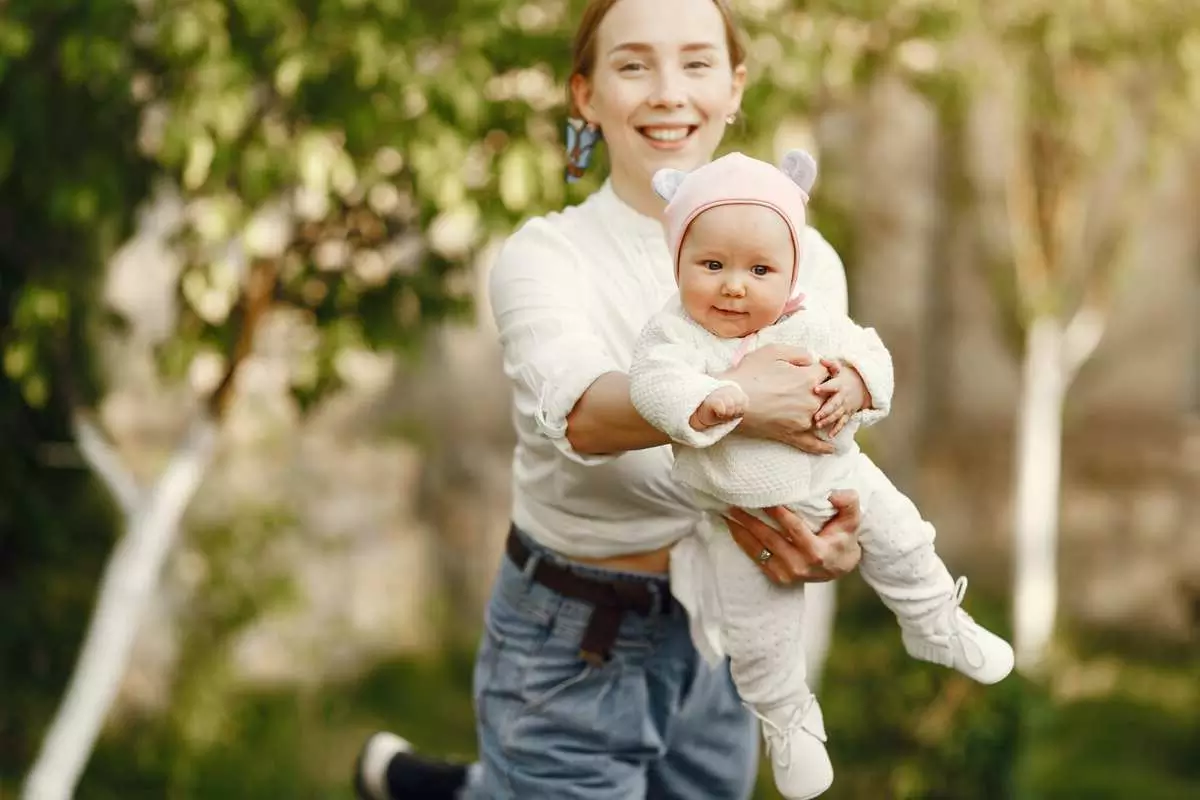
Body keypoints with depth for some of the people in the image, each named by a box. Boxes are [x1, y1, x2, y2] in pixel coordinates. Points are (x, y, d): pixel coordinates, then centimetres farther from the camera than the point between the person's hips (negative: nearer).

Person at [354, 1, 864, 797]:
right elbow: (579, 411, -36)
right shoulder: (545, 256, -16)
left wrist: (838, 546, -34)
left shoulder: (802, 258, -4)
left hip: (719, 641, 4)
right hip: (573, 650, -4)